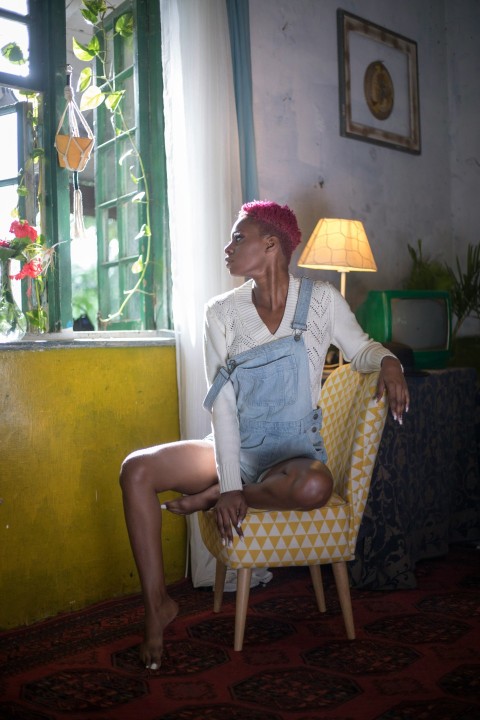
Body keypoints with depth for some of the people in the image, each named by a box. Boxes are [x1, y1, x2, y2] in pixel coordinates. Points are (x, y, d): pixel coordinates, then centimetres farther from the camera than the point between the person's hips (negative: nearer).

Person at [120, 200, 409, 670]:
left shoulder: (320, 300, -2)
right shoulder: (223, 313, 1)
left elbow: (359, 349, 11)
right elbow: (222, 402, -6)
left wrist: (387, 361, -15)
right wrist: (229, 482, -16)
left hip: (294, 452, -2)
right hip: (234, 449, 2)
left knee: (315, 487, -39)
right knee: (137, 470, -20)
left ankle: (211, 498, -13)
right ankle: (157, 604, -11)